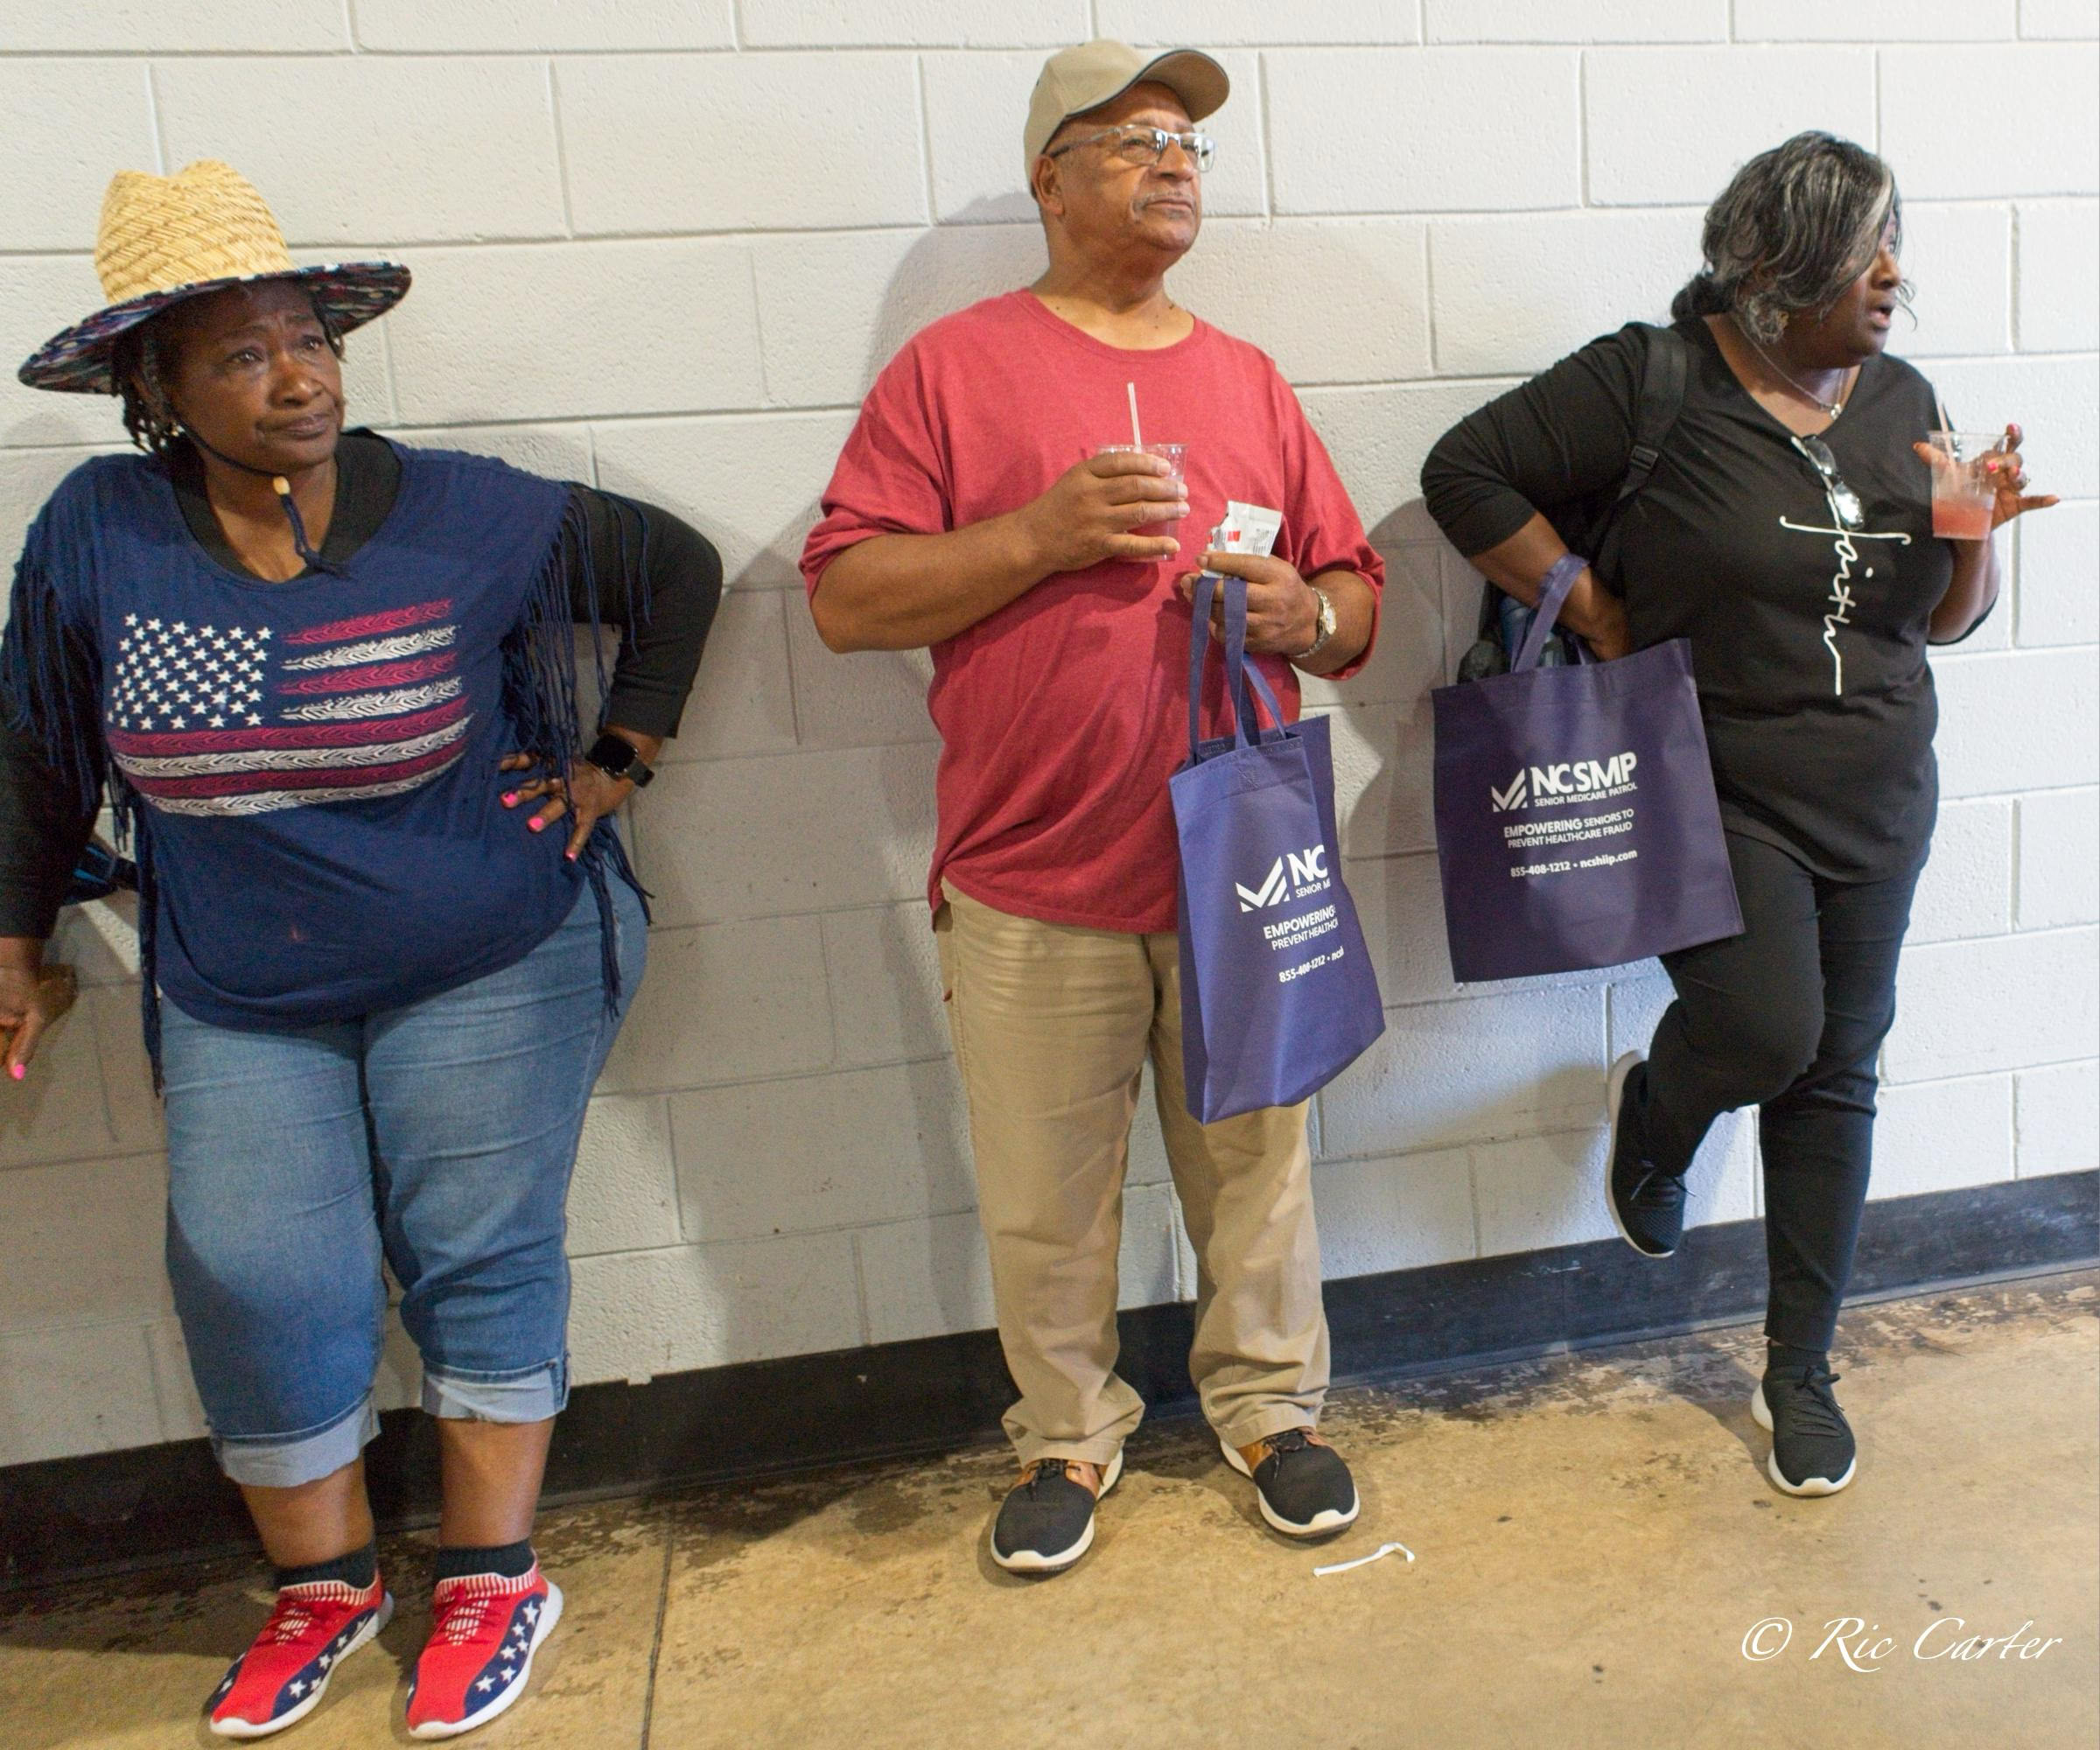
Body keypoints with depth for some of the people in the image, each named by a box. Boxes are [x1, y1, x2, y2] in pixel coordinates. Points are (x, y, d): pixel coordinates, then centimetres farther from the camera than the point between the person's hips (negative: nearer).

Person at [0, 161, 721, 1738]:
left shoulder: (462, 515, -10)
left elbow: (676, 567, 2)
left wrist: (617, 761, -3)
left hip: (489, 970, -2)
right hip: (237, 1000, 2)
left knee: (478, 1256, 3)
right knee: (252, 1282, 2)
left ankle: (492, 1580, 22)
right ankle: (325, 1584, 27)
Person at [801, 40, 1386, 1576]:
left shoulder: (1250, 382, 13)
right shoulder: (953, 366, 2)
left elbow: (1357, 596, 16)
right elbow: (844, 597, -6)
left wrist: (1304, 612, -7)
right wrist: (1043, 536, -16)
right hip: (1033, 886, -2)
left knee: (1256, 1160, 14)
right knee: (1045, 1198, 9)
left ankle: (1271, 1403, 37)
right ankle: (1069, 1436, 33)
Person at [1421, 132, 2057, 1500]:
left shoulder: (1901, 400, 10)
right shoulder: (1654, 382, -8)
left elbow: (1947, 621, 15)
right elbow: (1469, 471, -12)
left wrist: (1978, 533, -7)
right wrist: (1594, 611, -14)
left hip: (1882, 805, 6)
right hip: (1715, 793, -5)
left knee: (1836, 1077, 8)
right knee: (1767, 1028, -21)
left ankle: (1801, 1370, 25)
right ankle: (1656, 1109, 19)